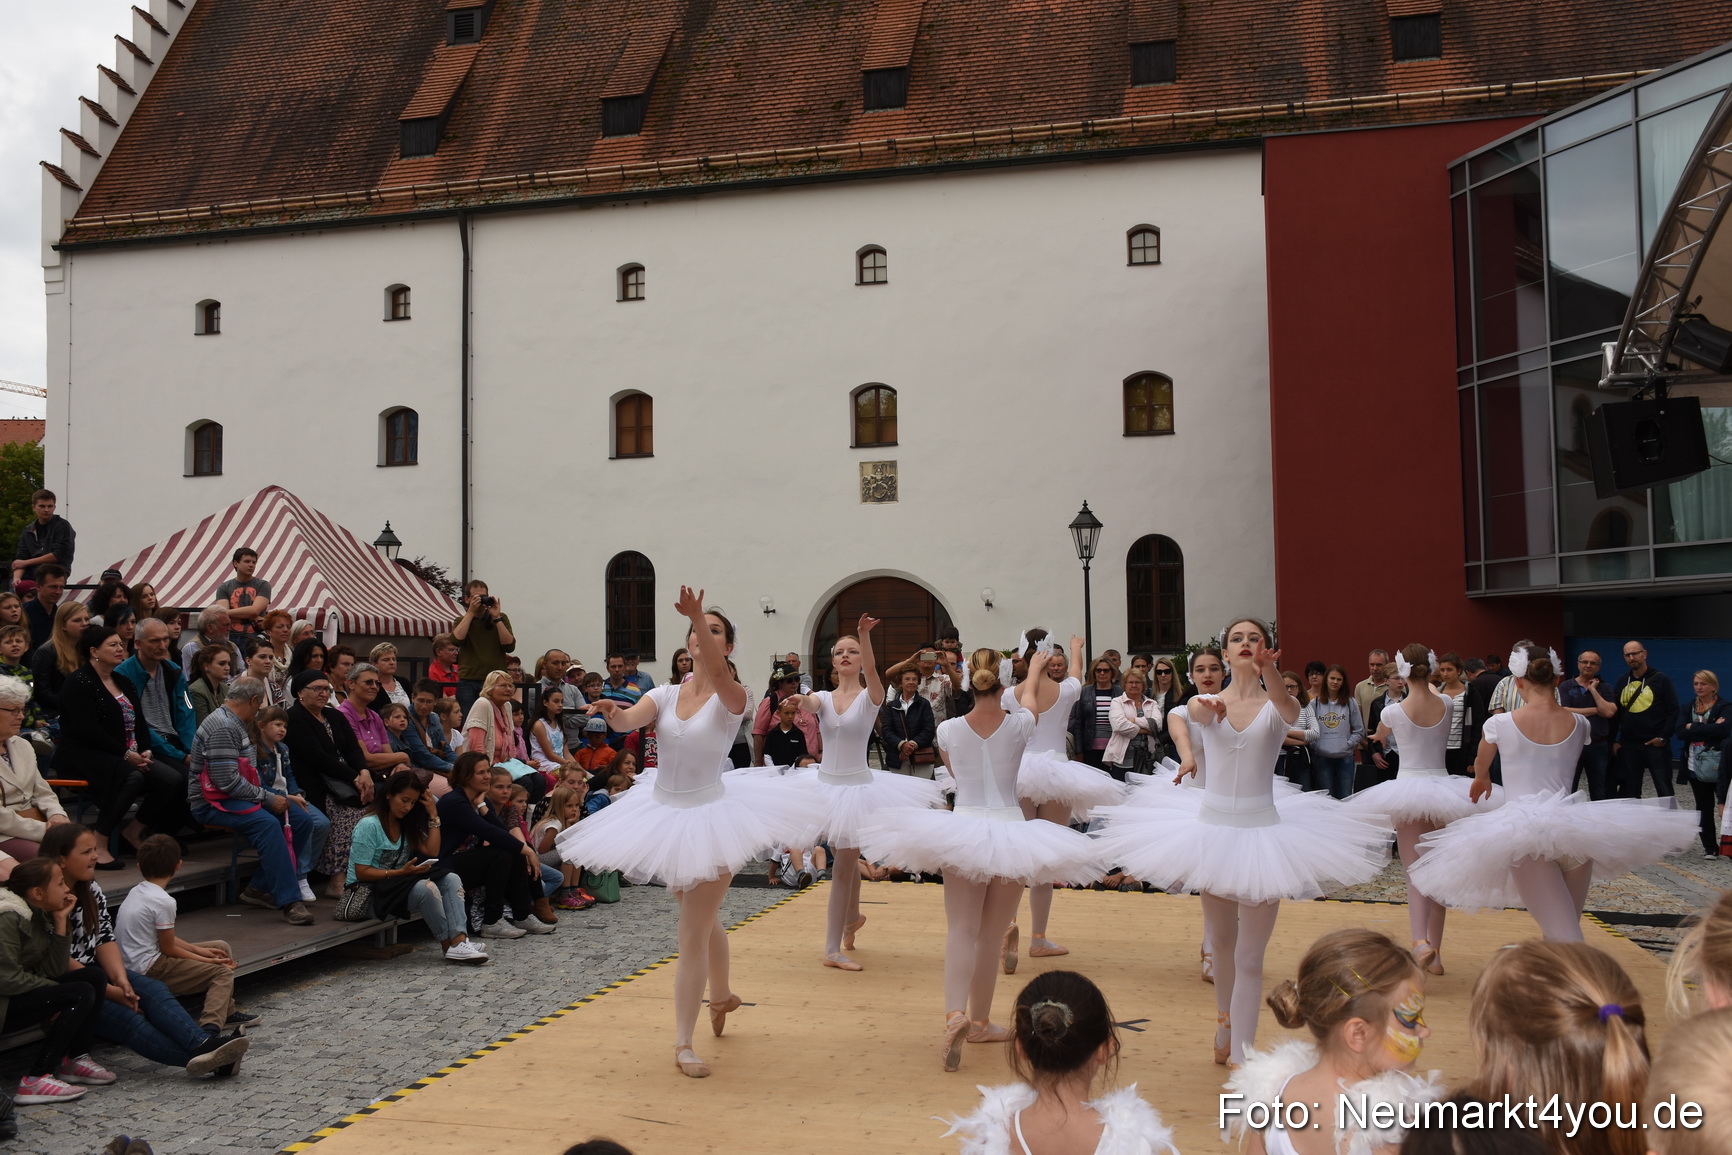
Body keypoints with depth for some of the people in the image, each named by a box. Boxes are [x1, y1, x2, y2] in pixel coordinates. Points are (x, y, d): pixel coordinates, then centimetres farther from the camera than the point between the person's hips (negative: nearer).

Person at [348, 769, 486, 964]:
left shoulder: (408, 824, 15)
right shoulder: (369, 825, -12)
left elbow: (431, 853, 6)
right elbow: (362, 873, -15)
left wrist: (433, 815, 3)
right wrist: (401, 872, -23)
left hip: (399, 884, 8)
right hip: (370, 895, -8)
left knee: (451, 879, -17)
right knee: (425, 887, -34)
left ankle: (459, 940, -34)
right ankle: (448, 944, -18)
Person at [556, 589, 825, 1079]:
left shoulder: (730, 698, -12)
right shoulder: (664, 695, 0)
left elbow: (718, 673, -35)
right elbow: (629, 720, -17)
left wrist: (700, 618, -50)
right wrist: (612, 710, -40)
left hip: (708, 815, -5)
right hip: (664, 814, 5)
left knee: (693, 933, -5)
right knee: (704, 920, 24)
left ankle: (683, 1042, 5)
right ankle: (721, 996, 47)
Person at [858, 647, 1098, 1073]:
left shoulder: (949, 729, -4)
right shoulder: (1019, 724, -6)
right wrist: (1034, 669, 39)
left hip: (963, 828, 0)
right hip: (1010, 828, 0)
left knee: (961, 930, -1)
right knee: (992, 936, 12)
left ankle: (956, 1014, -23)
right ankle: (980, 1021, 22)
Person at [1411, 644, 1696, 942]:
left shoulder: (1499, 724, -2)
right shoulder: (1579, 724, 5)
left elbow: (1480, 771, 19)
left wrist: (1482, 782, 43)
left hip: (1523, 832, -4)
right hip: (1571, 827, 4)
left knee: (1564, 937, -8)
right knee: (1566, 931, 21)